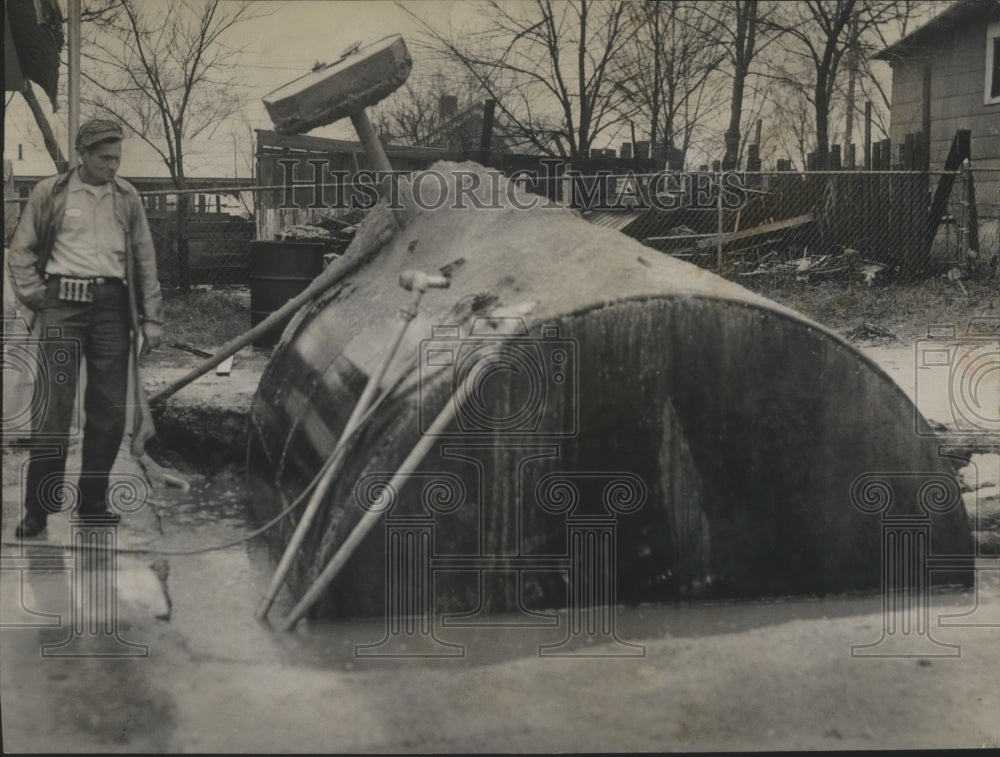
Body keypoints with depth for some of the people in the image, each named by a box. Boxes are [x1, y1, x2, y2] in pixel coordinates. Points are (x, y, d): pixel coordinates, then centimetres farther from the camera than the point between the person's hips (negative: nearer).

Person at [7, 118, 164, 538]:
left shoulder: (127, 197, 12)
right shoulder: (49, 193, 4)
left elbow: (145, 260, 14)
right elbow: (21, 253, 9)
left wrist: (152, 319, 9)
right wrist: (37, 299, -3)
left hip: (112, 306, 3)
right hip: (63, 304, -3)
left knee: (109, 410, 4)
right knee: (53, 408, -7)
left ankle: (92, 500, 15)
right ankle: (37, 508, 0)